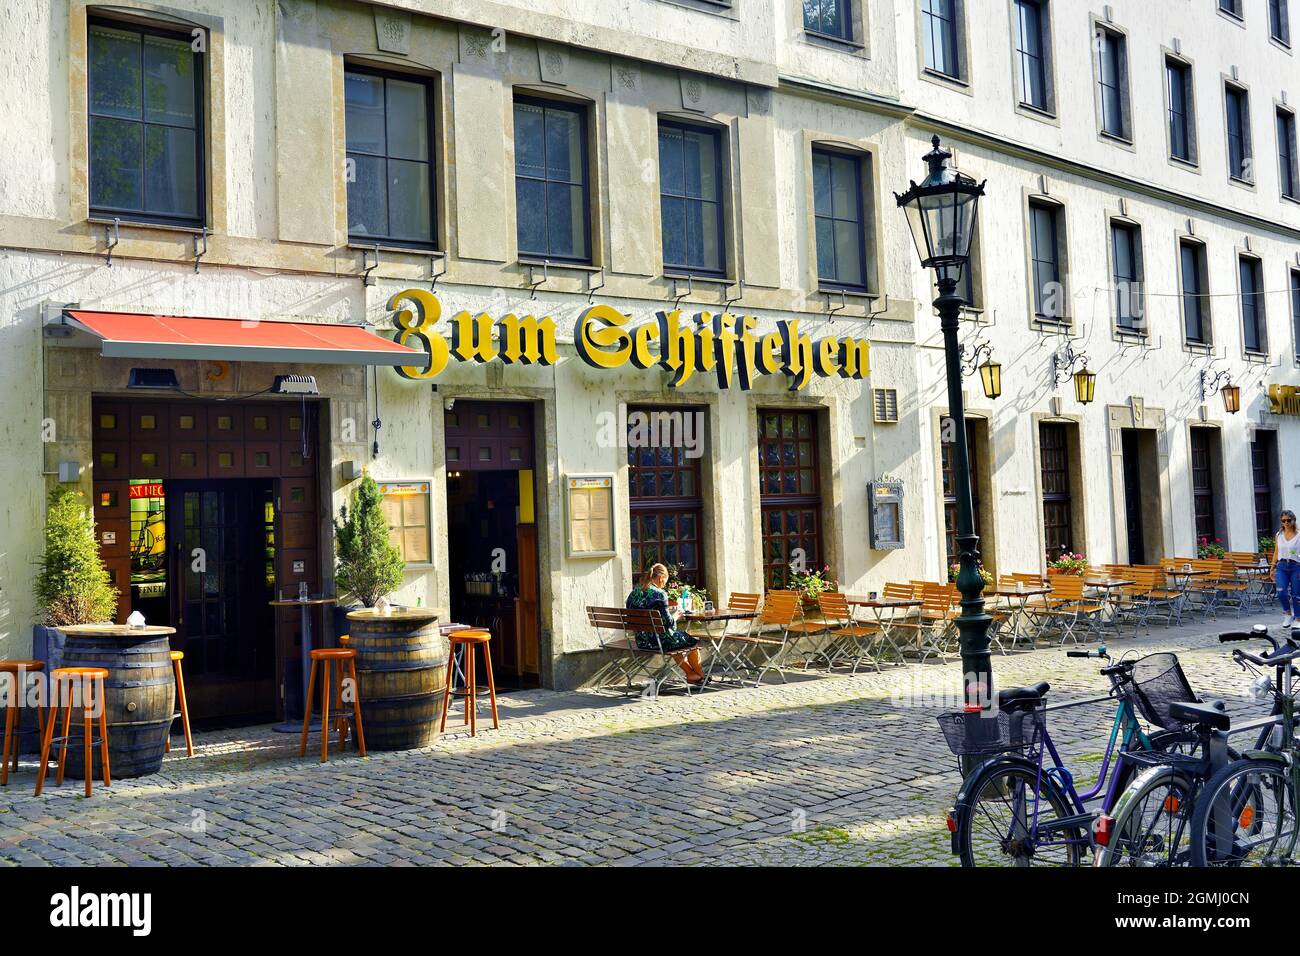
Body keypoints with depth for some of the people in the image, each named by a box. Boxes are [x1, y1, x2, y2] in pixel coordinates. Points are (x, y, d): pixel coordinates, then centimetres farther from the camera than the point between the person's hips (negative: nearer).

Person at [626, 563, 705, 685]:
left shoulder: (634, 592, 3)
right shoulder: (659, 594, -18)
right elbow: (667, 622, -20)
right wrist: (675, 616, 4)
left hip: (641, 642, 7)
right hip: (659, 641, -7)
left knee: (677, 639, 34)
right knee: (692, 642, 19)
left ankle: (690, 674, 40)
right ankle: (699, 676, 39)